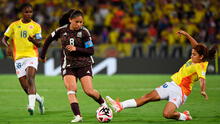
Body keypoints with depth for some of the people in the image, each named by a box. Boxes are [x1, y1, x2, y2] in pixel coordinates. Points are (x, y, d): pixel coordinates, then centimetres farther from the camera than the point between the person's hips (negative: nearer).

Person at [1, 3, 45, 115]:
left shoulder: (36, 26, 5)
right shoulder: (14, 25, 9)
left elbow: (39, 44, -2)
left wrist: (33, 40, -26)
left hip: (32, 56, -2)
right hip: (18, 57, 2)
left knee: (30, 78, -25)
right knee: (25, 86, -1)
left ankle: (31, 105, -33)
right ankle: (38, 99, 26)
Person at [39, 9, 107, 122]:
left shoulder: (84, 32, -8)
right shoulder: (62, 30, 0)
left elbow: (91, 51, -8)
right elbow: (49, 39, 16)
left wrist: (76, 49, -20)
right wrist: (42, 55, 22)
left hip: (84, 65, -2)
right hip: (68, 65, 2)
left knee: (89, 91, -9)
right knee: (71, 89, -18)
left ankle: (103, 103, 22)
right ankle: (77, 116, -23)